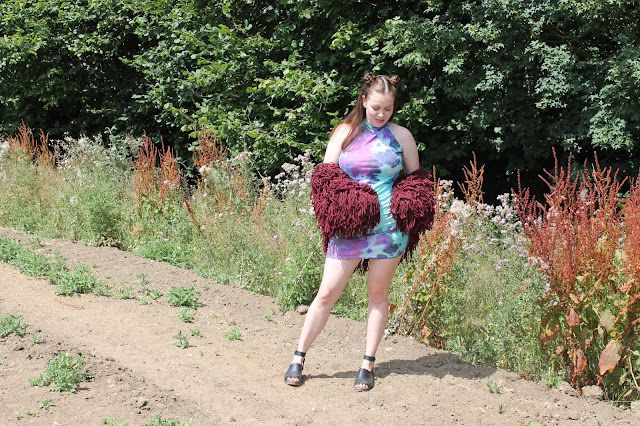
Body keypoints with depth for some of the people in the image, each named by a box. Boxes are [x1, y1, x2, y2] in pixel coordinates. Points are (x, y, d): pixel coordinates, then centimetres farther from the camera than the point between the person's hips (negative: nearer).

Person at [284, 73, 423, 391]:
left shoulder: (401, 135, 6)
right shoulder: (345, 132, 5)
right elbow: (326, 176, 5)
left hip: (388, 227, 0)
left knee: (378, 294, 8)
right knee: (327, 293, -1)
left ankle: (368, 364, 18)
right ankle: (299, 358, 9)